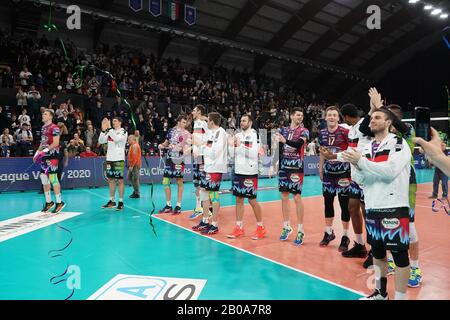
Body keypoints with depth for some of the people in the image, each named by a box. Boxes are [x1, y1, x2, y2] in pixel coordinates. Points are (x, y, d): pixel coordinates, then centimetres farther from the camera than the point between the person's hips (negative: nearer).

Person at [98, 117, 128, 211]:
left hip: (119, 159, -6)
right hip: (109, 158, 6)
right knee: (111, 180, 10)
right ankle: (111, 201, 19)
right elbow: (101, 141, 8)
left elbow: (117, 139, -22)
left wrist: (109, 128, -21)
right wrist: (103, 130, -4)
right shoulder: (110, 131, 14)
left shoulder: (123, 132, -3)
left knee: (120, 180, -3)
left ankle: (121, 202, 3)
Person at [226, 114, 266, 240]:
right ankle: (239, 227, 19)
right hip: (238, 171, 6)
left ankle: (260, 227, 17)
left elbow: (254, 154, -18)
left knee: (252, 200, 1)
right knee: (239, 199, 9)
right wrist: (231, 145, -6)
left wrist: (241, 145, -22)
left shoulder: (255, 136, -8)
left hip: (250, 173, -6)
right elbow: (233, 155, 11)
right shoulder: (237, 135, 10)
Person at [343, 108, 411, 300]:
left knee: (400, 256, 2)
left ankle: (400, 297, 16)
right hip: (372, 208, 6)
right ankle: (380, 293, 33)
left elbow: (390, 171, -20)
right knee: (377, 252, 17)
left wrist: (362, 161, -20)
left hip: (394, 208, -6)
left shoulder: (399, 143, -4)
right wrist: (357, 166, -11)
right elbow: (360, 180, 9)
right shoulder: (366, 148, 13)